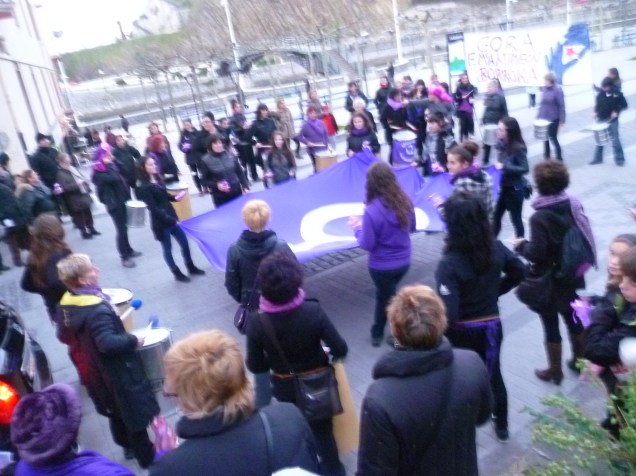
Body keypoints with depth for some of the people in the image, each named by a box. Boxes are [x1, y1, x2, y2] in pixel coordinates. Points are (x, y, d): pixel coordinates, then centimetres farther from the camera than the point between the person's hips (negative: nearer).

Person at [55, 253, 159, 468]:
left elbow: (63, 336, 10)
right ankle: (147, 458, 23)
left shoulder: (65, 304, -3)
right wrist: (133, 340, -23)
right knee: (136, 413, 9)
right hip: (118, 372, -9)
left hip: (94, 372, 9)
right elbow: (109, 343, -38)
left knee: (116, 410, 27)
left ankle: (128, 446, 47)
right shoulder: (97, 309, -32)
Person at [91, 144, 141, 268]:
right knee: (121, 229, -6)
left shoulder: (108, 167, 9)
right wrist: (109, 164, -23)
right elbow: (114, 178, -32)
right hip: (114, 203, -8)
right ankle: (124, 257, 2)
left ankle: (128, 250, 34)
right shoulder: (98, 173, -15)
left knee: (123, 227, 20)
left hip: (121, 200, 8)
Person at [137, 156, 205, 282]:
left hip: (171, 217, 8)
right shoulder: (144, 187, -16)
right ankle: (177, 273, 22)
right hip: (160, 221, -8)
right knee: (167, 248, 8)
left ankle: (191, 268, 29)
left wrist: (174, 198, -2)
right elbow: (154, 208, -19)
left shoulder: (158, 179, 6)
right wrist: (170, 219, -21)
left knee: (184, 242, 13)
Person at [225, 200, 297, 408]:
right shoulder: (280, 246, -19)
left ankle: (262, 402, 28)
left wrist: (245, 301, 12)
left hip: (253, 311, 1)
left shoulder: (235, 250, -15)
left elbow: (232, 286, -6)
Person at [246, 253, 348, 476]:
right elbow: (340, 350, -22)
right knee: (322, 429, 25)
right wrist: (326, 354, 0)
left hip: (285, 388, 1)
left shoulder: (256, 324, -25)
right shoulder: (313, 311, -27)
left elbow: (255, 366, -14)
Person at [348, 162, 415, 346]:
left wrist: (357, 227, -3)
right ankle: (377, 333, 41)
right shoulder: (405, 201, -9)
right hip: (404, 262, 6)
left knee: (390, 299, 19)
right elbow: (412, 227, 7)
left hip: (382, 266, -5)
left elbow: (367, 244, -19)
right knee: (384, 295, 27)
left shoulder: (372, 211, -26)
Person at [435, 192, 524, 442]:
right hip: (492, 324, 5)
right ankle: (501, 426, 47)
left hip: (463, 332, -5)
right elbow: (519, 272, 7)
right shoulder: (495, 248, -11)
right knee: (493, 374, 26)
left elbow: (448, 314, -32)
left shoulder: (450, 263, -29)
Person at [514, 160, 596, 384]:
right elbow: (583, 239, 4)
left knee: (551, 326, 10)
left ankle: (555, 371, 25)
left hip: (549, 281, -7)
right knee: (573, 319, 24)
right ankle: (579, 359, 42)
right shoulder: (574, 205, -5)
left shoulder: (539, 217, -26)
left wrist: (521, 245, -6)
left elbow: (536, 254, -24)